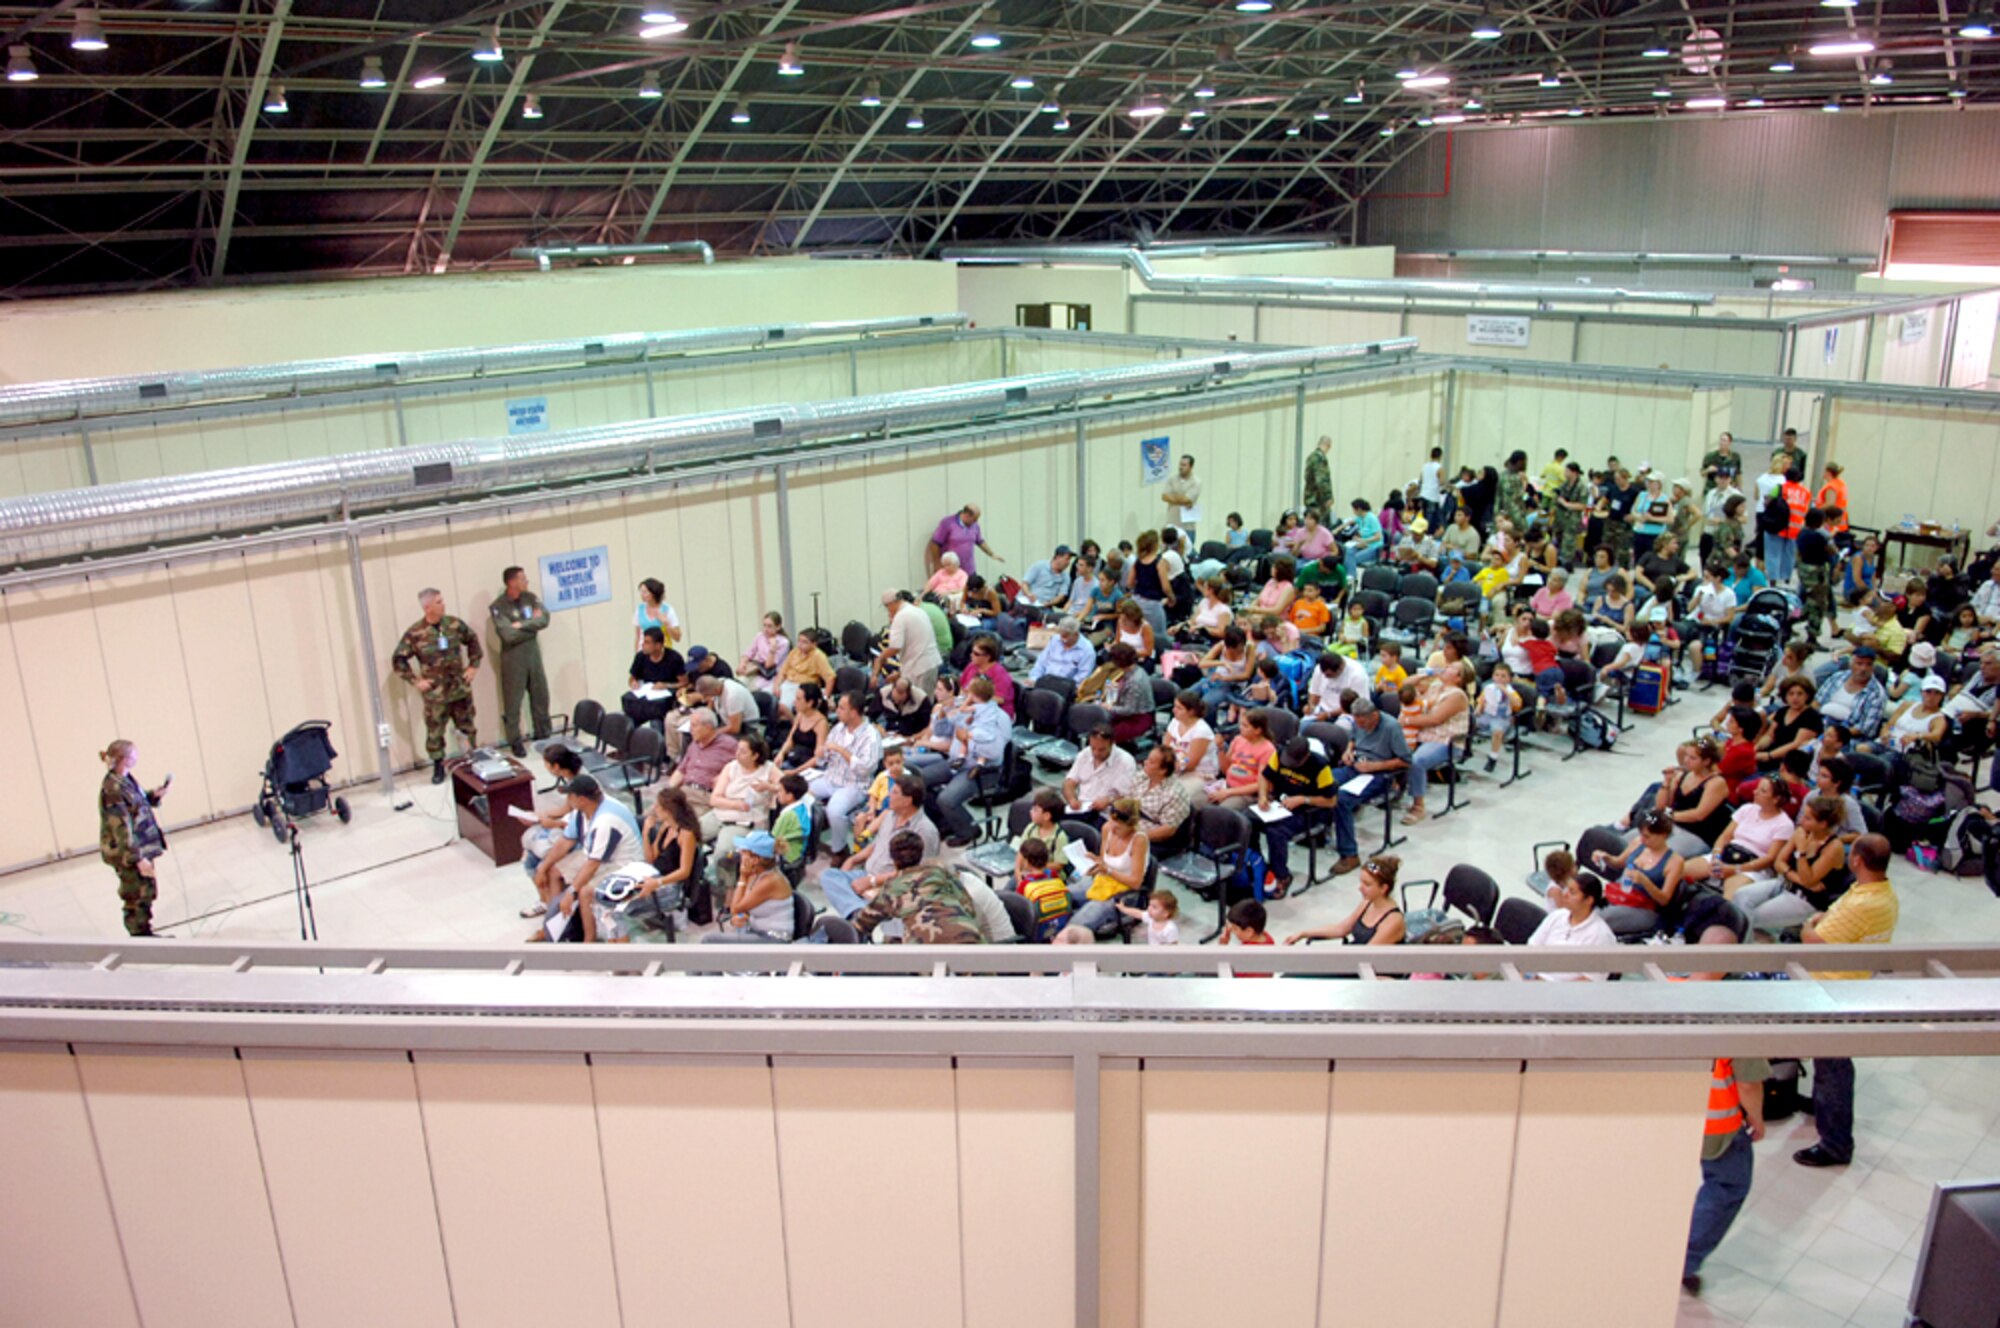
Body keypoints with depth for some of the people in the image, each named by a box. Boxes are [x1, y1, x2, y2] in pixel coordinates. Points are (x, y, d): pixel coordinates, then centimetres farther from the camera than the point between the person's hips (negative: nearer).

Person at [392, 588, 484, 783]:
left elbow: (473, 640, 14)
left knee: (467, 728, 14)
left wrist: (474, 665, 8)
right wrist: (414, 680, -8)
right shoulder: (415, 633, -12)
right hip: (435, 694, -3)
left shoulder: (455, 624, -2)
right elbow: (398, 660, -4)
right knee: (434, 732, 3)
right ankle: (438, 767, 18)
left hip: (461, 689, 3)